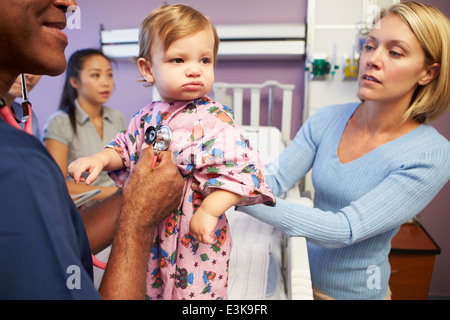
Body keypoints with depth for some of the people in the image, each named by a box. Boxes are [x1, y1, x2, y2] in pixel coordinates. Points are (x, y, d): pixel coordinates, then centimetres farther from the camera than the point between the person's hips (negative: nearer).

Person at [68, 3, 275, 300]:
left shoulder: (214, 118, -20)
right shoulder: (147, 116, 1)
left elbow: (241, 167, -25)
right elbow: (127, 148, 15)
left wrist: (209, 211, -27)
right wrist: (102, 158, -4)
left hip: (196, 234, -6)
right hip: (148, 233, 7)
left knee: (194, 291, 11)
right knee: (147, 289, 26)